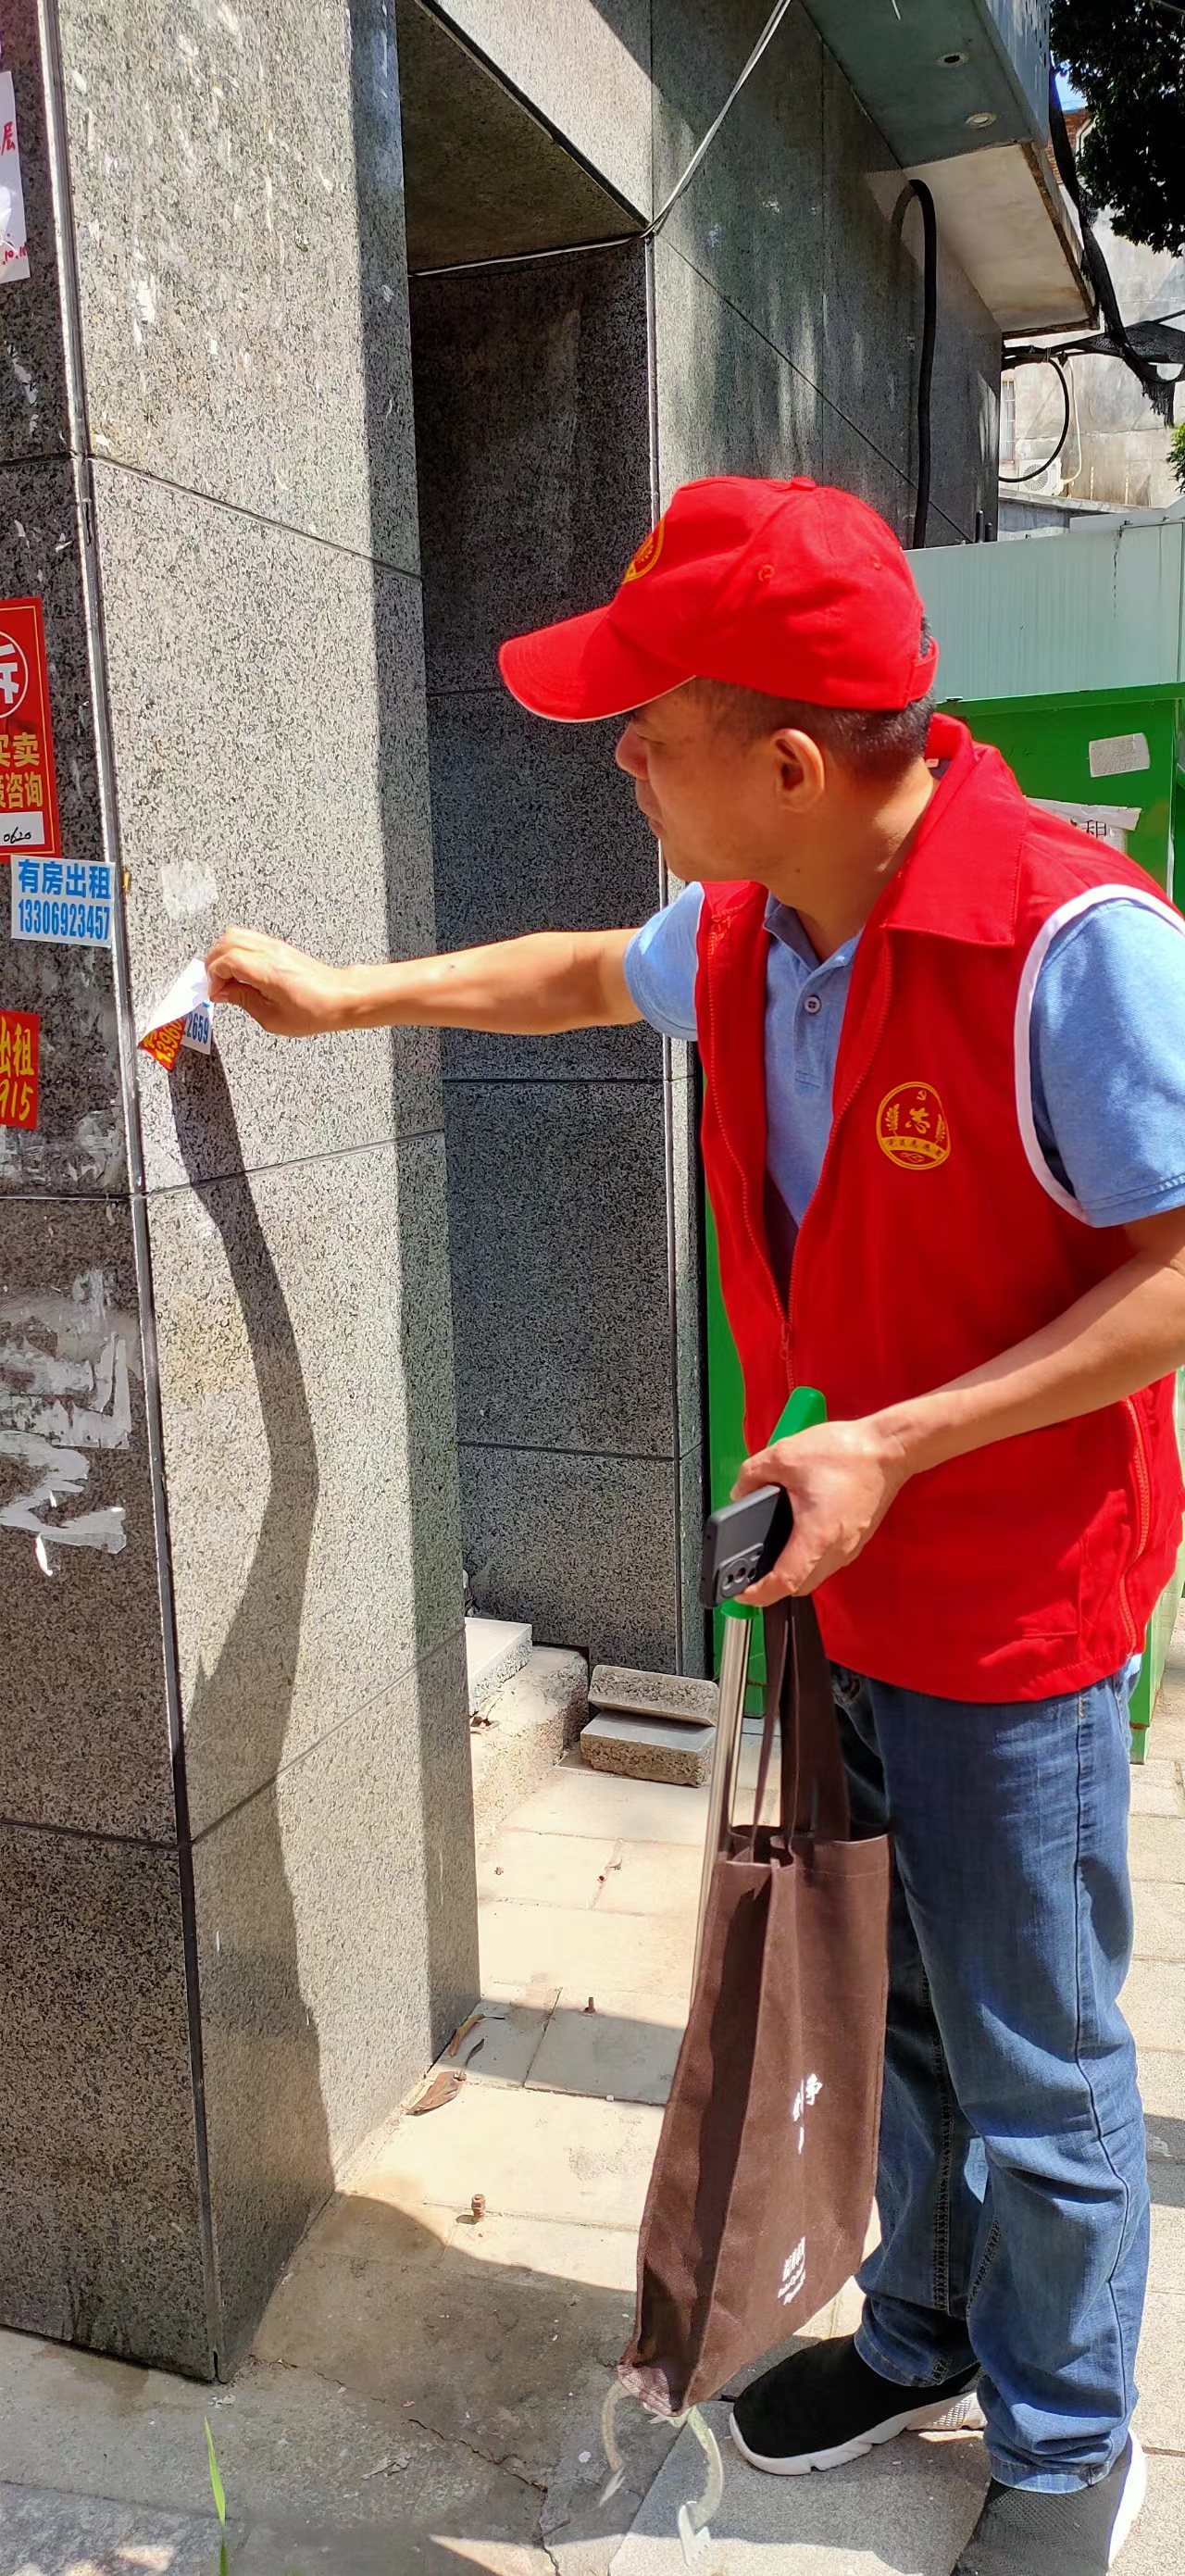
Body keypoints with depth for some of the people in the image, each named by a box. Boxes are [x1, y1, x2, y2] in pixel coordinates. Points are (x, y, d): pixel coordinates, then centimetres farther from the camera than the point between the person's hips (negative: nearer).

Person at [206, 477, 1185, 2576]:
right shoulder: (745, 927, 0)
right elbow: (594, 973, 22)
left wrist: (897, 1442, -27)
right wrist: (348, 997, 22)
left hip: (1011, 1619, -7)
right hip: (827, 1579, 7)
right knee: (893, 2008, 24)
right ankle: (920, 2340, 49)